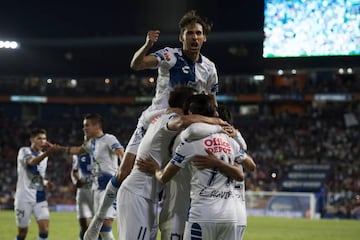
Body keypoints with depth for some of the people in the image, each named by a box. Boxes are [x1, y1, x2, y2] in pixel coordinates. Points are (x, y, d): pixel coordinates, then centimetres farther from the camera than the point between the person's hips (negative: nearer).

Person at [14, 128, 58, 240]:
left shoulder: (43, 155, 13)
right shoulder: (24, 151, -7)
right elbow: (32, 162, -30)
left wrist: (45, 183, 3)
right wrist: (47, 153, -46)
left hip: (40, 198, 5)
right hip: (24, 198, -5)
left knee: (44, 229, -12)